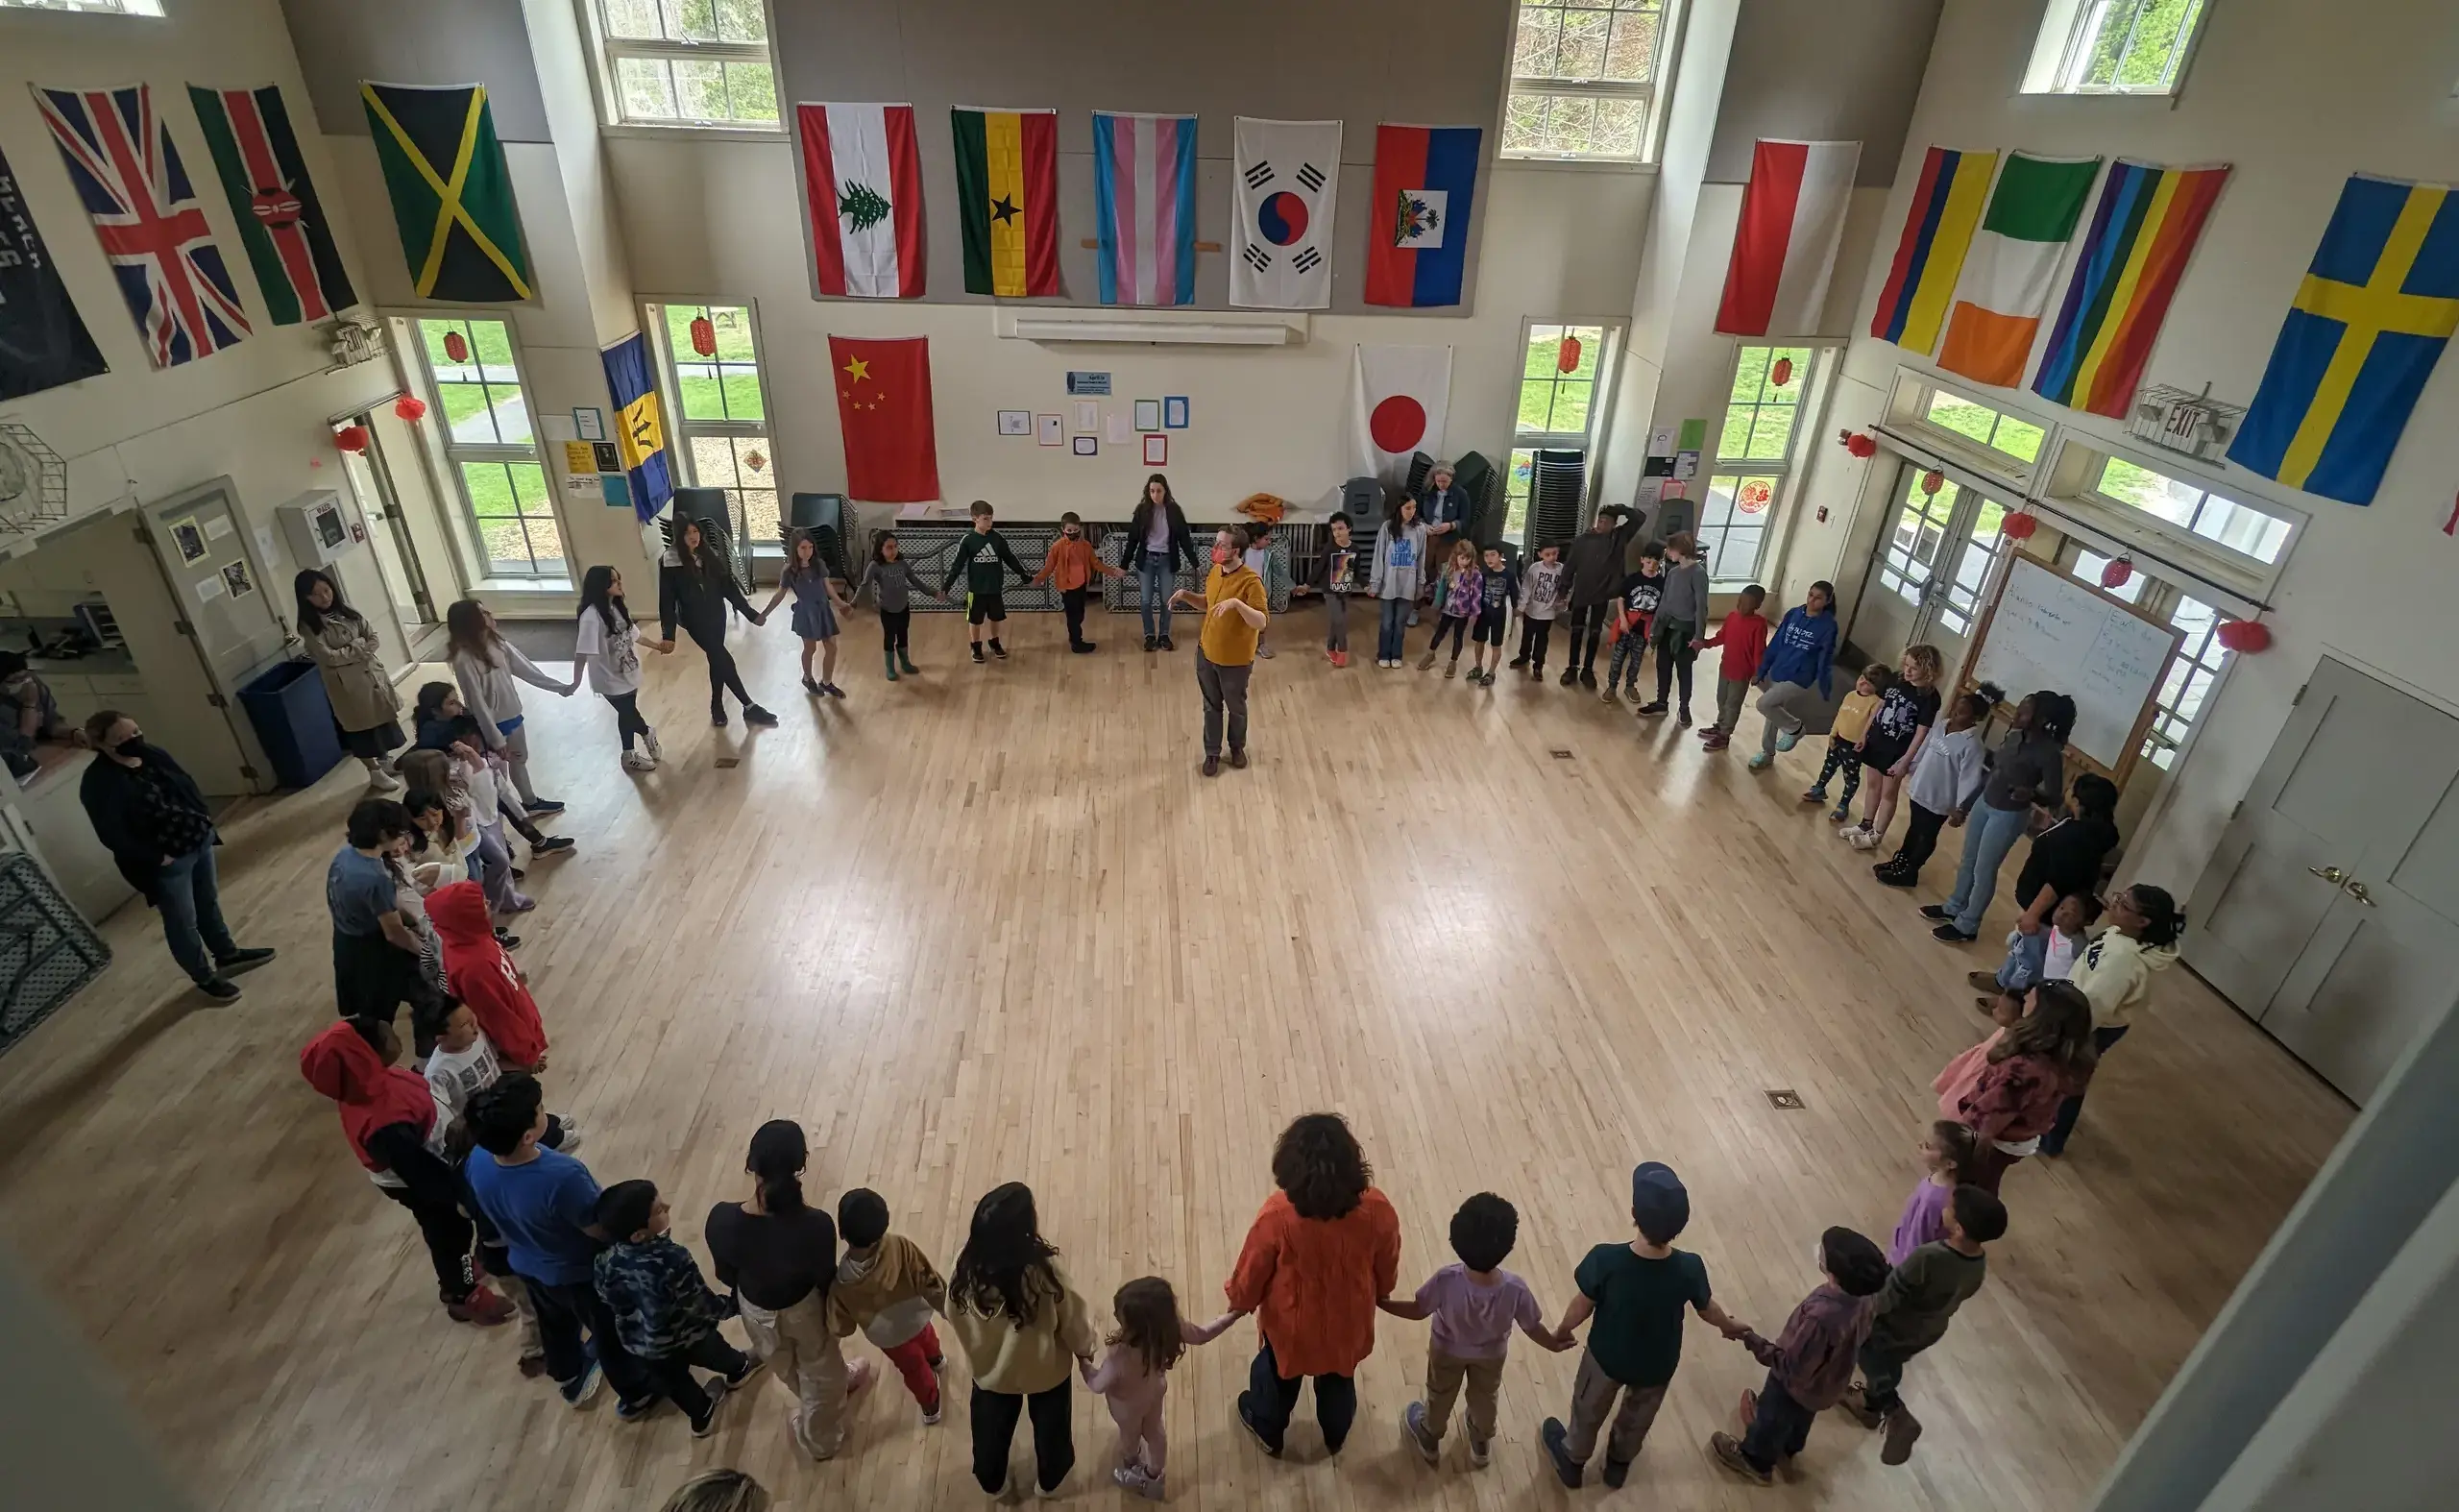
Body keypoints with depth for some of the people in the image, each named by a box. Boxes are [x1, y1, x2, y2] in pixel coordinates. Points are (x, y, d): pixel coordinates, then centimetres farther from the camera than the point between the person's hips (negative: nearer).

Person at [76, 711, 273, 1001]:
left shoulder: (152, 754, -2)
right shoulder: (98, 783, -22)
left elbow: (187, 784, 13)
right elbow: (112, 836, -22)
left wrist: (204, 819, 4)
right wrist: (156, 858, -19)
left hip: (199, 841, 7)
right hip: (166, 864, -7)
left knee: (209, 902, 25)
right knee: (183, 923, 10)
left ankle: (227, 953, 44)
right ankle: (205, 978, 27)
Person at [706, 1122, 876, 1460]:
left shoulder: (721, 1220, -31)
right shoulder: (815, 1225, -38)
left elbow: (726, 1276, -10)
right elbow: (827, 1279, -18)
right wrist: (837, 1313, 5)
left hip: (755, 1309, 2)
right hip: (804, 1308, -2)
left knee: (785, 1366, 35)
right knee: (819, 1371, 31)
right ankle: (821, 1439, 56)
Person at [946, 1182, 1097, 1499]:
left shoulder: (968, 1266, -29)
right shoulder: (1043, 1270, -39)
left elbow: (954, 1315, -9)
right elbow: (1071, 1316, -21)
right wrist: (1084, 1348, 1)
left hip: (991, 1369, 2)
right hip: (1045, 1369, -2)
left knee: (992, 1431, 32)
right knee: (1050, 1427, 30)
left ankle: (993, 1483, 59)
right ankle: (1048, 1483, 56)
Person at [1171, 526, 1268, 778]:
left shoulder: (1250, 581, -25)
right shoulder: (1215, 571, -2)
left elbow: (1261, 622, -32)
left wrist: (1237, 603, -44)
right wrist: (1187, 595, -2)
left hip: (1235, 659, -6)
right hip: (1206, 652, 6)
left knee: (1236, 707, 18)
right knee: (1211, 706, 19)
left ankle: (1237, 747, 43)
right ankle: (1212, 753, 36)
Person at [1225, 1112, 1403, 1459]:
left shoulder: (1278, 1215, -35)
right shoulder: (1377, 1209, -29)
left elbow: (1252, 1271, -16)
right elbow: (1387, 1264, -8)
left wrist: (1239, 1302, 5)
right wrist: (1381, 1292, 14)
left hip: (1291, 1321, -2)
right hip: (1348, 1320, 2)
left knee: (1278, 1376, 30)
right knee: (1339, 1380, 33)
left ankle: (1268, 1433, 57)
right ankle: (1336, 1437, 59)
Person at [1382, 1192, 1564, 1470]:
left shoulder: (1446, 1281, -41)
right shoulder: (1515, 1289, -39)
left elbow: (1418, 1310, -23)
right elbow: (1532, 1327, -18)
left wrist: (1382, 1303, -6)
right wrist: (1553, 1342, 4)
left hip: (1447, 1350, -1)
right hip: (1491, 1354, 1)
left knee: (1440, 1396, 30)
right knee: (1484, 1398, 33)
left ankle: (1429, 1441, 57)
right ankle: (1481, 1446, 60)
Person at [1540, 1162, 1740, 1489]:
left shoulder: (1606, 1260, -37)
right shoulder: (1690, 1269, -31)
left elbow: (1582, 1307, -19)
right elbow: (1706, 1309, -8)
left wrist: (1562, 1330, 4)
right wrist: (1729, 1325, 17)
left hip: (1607, 1356, -1)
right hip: (1658, 1364, 2)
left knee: (1589, 1410, 29)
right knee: (1638, 1416, 33)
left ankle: (1572, 1460, 56)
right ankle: (1619, 1463, 60)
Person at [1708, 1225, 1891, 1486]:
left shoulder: (1821, 1317, -48)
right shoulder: (1861, 1295, -24)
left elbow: (1790, 1366, -34)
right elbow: (1862, 1335, -1)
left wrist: (1751, 1339, -27)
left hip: (1799, 1384, -6)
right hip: (1829, 1380, 6)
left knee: (1772, 1418, 26)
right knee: (1801, 1416, 37)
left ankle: (1756, 1461, 54)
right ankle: (1789, 1446, 67)